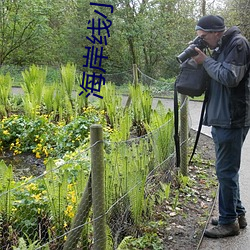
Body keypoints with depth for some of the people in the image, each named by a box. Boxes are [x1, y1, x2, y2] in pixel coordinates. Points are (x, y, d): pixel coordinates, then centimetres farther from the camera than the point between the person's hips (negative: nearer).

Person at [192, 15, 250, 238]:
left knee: (226, 171, -3)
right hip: (222, 119, 10)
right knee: (228, 170, 16)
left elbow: (230, 77, -21)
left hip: (232, 120, -10)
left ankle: (229, 221, 9)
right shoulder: (221, 47, 17)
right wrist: (203, 60, 4)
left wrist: (206, 61, -11)